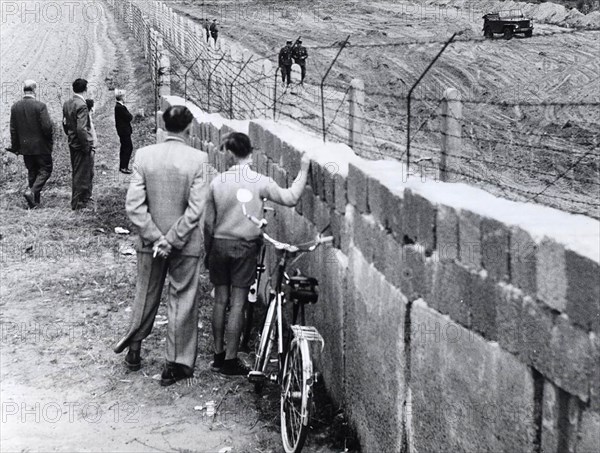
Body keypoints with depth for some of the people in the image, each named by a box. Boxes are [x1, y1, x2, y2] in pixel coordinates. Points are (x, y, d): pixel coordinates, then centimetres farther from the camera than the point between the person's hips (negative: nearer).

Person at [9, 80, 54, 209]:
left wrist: (15, 147, 12)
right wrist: (50, 140, 0)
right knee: (45, 170, 6)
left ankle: (35, 201, 19)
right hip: (40, 146, -5)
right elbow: (47, 126, -17)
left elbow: (13, 129, 4)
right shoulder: (40, 106, -16)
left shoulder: (15, 107, 1)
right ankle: (32, 191, -14)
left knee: (32, 172, 16)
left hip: (25, 146, 5)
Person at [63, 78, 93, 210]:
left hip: (72, 144, 9)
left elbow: (65, 123, 13)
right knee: (81, 174, 3)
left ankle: (86, 196, 36)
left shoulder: (67, 104, 5)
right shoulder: (81, 105, -22)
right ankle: (77, 203, 12)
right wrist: (86, 146, -18)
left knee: (88, 170, 23)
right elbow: (81, 129, -26)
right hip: (81, 145, -9)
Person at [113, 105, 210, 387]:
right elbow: (196, 209, -18)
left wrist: (156, 238, -8)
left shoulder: (144, 155, -7)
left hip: (150, 241, 3)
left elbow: (133, 205, -10)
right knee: (182, 302, 9)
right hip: (185, 244, -2)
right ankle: (178, 365, 17)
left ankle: (134, 349, 35)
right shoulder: (198, 159, -14)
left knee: (146, 296, 20)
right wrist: (172, 241, -13)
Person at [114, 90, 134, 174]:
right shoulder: (121, 107, -20)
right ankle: (124, 167, -6)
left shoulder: (118, 106, 12)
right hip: (124, 131, -11)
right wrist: (131, 116, -2)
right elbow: (129, 118, -20)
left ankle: (122, 166, 25)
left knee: (124, 148, 17)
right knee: (129, 147, -7)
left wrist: (130, 116, -1)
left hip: (122, 130, 11)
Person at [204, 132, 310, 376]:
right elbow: (290, 198, -9)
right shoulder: (260, 182, -11)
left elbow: (208, 222, 4)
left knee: (220, 300, 12)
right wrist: (304, 170, -1)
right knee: (237, 303, 2)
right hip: (245, 246, -3)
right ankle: (230, 360, 5)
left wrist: (208, 251, 16)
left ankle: (218, 355, 19)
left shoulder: (217, 182, -2)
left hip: (219, 244, 3)